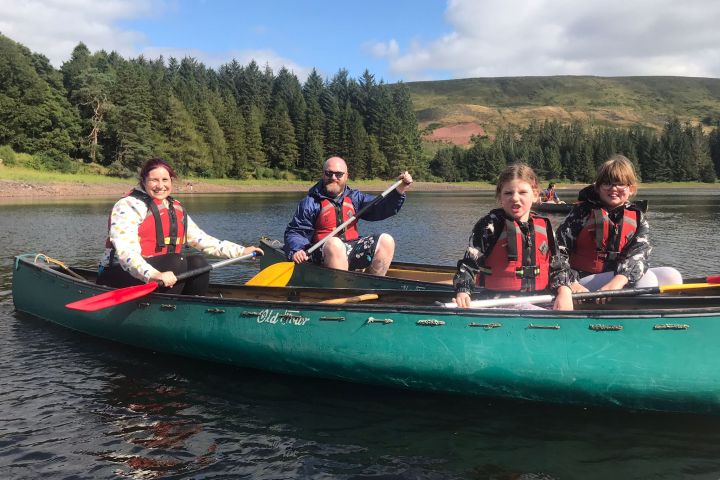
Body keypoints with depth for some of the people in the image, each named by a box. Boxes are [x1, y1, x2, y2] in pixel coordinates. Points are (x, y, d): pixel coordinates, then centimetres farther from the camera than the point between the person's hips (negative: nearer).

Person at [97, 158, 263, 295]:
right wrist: (153, 275, -42)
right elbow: (125, 251, -25)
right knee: (176, 261, -28)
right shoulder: (128, 206, -10)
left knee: (198, 263, -16)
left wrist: (241, 251, 11)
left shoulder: (177, 209, 13)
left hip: (160, 272, 7)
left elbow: (202, 240, 17)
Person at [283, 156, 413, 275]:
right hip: (325, 253, -5)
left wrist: (400, 190, -8)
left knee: (386, 240, -10)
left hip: (353, 250, 5)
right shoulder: (310, 203, 1)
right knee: (334, 243, -37)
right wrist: (296, 250, -20)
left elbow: (380, 208, 5)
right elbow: (294, 232, 1)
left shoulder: (354, 197, 14)